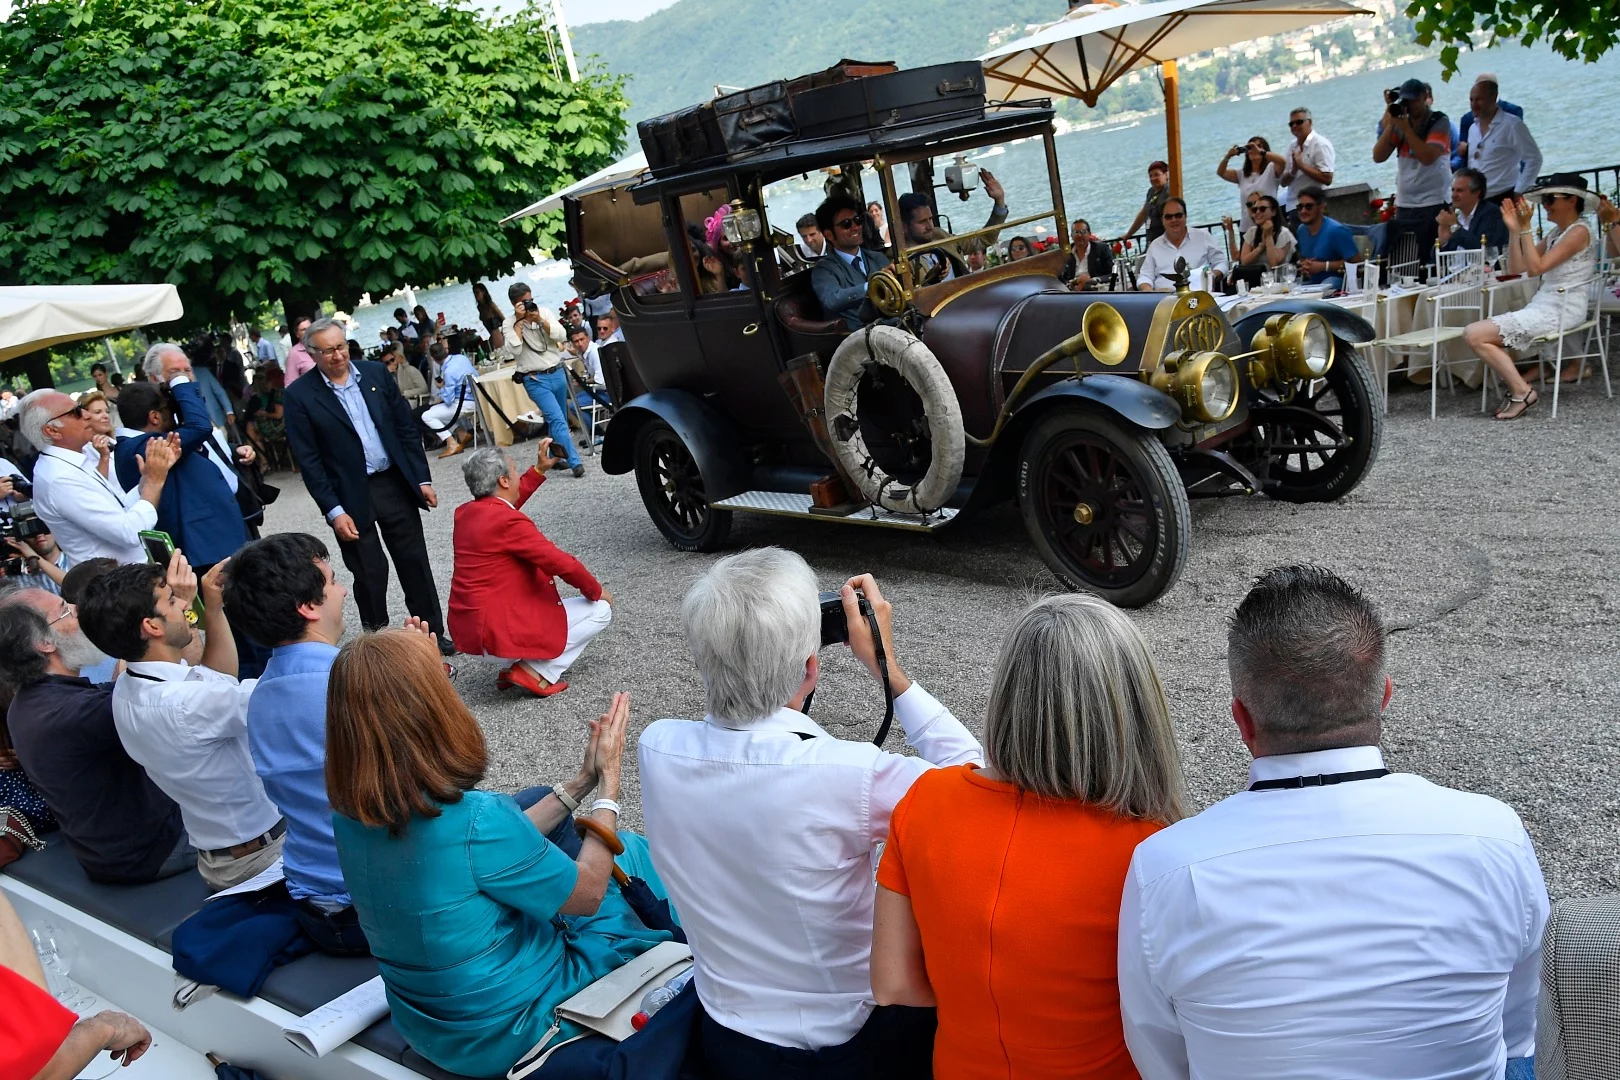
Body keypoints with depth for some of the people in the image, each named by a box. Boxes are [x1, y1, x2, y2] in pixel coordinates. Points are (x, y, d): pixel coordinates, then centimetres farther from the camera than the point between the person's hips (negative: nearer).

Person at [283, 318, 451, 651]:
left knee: (415, 563, 10)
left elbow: (407, 428, 7)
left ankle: (433, 633, 23)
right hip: (350, 497, -3)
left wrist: (422, 479, 2)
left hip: (396, 485, 3)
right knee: (369, 574, 5)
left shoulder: (376, 373, 3)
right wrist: (334, 511, -12)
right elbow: (308, 461, -8)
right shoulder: (300, 395, -6)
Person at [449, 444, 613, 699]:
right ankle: (536, 672, -5)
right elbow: (562, 564, -15)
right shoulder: (509, 522, -19)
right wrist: (596, 591, 2)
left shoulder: (465, 513, 6)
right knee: (601, 610, 2)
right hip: (502, 628, -9)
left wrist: (539, 469, 28)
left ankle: (514, 666, 16)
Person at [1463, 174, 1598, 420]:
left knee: (1474, 335, -19)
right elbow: (1516, 268, 11)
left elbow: (1536, 268, -20)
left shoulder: (1579, 231, -10)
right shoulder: (1555, 233, 16)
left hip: (1560, 310, -10)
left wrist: (1525, 228, -17)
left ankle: (1522, 391, -13)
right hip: (1543, 305, 10)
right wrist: (1514, 229, 4)